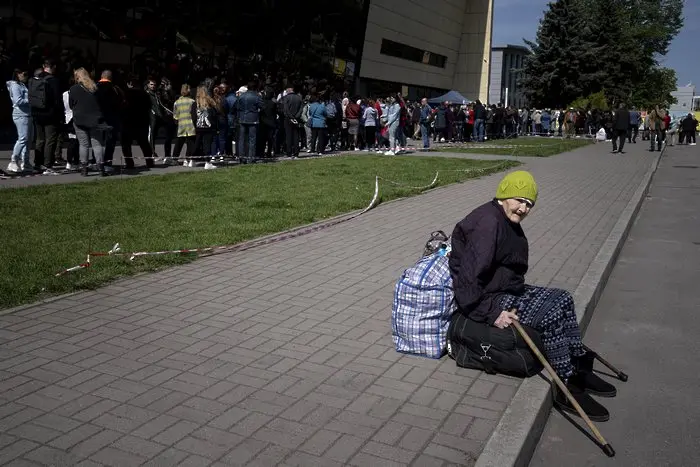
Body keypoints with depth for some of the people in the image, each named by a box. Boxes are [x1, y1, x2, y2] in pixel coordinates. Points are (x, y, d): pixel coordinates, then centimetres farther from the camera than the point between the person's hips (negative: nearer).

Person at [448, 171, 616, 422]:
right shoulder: (488, 223, -24)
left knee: (562, 299, 9)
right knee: (551, 315, -21)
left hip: (506, 290, 11)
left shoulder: (509, 223, 11)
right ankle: (568, 389, -10)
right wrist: (492, 313, -27)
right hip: (486, 299, -11)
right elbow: (470, 278, -29)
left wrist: (523, 293, 11)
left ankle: (579, 369, 15)